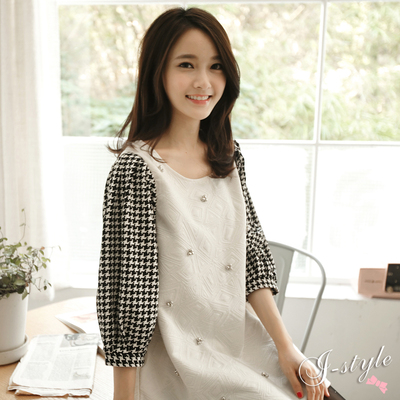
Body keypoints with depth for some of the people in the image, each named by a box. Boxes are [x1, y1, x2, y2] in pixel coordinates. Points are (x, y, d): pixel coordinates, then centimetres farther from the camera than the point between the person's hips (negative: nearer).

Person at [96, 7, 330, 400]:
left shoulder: (229, 157, 3)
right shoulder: (136, 168, -17)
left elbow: (252, 254, 5)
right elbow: (126, 290, -15)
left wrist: (285, 346, 1)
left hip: (240, 339, 6)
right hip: (178, 358, -6)